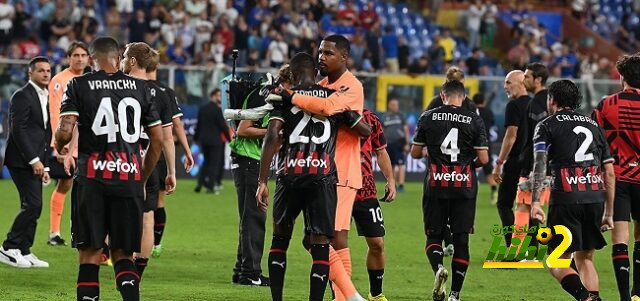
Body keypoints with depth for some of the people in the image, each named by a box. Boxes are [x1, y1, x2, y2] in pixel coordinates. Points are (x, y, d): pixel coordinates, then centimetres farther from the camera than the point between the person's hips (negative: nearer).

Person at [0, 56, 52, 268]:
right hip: (22, 161, -9)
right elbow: (18, 130, -16)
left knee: (33, 207, 7)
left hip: (35, 161, 9)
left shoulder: (45, 98, 18)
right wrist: (34, 160, -18)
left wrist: (44, 165, 15)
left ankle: (24, 252, 10)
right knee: (33, 205, -14)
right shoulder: (22, 96, -9)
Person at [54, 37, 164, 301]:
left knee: (90, 253, 3)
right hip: (129, 176, 2)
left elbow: (64, 133, -9)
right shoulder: (140, 88, 10)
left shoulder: (78, 86, 1)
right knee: (123, 254, 8)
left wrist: (58, 145, 14)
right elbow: (157, 139, 11)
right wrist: (143, 178, 23)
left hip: (92, 179, -2)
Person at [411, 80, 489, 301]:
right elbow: (483, 158, -4)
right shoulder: (474, 120, -2)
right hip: (464, 186, 0)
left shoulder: (428, 117, 1)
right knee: (461, 240, 7)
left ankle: (438, 268, -21)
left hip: (436, 184, 0)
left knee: (434, 236, 10)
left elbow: (415, 153, 7)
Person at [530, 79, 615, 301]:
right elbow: (610, 172, 19)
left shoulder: (547, 125, 8)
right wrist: (609, 213, 23)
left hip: (566, 199, -5)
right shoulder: (593, 125, 22)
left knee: (557, 263, -2)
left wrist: (535, 202, -15)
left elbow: (539, 164, -8)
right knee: (585, 258, 18)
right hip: (596, 198, 5)